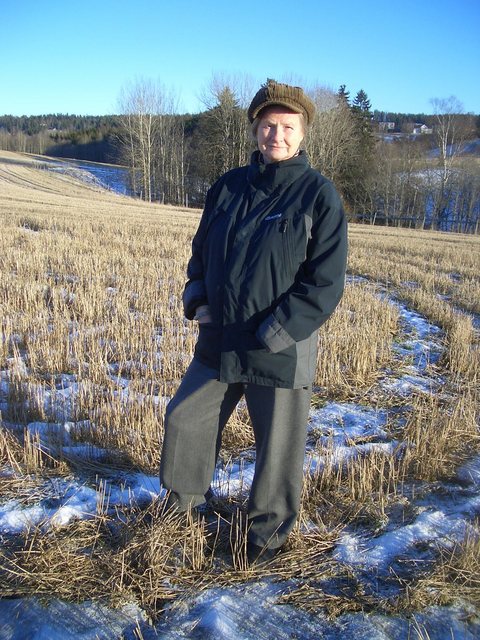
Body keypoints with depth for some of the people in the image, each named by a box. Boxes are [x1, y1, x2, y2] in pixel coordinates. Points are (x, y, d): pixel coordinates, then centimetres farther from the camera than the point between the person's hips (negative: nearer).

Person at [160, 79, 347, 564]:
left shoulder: (318, 195, -10)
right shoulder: (228, 186, 5)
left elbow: (325, 284, -14)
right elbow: (201, 251, 16)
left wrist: (270, 336, -18)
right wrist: (195, 301, 0)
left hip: (281, 354, -5)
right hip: (216, 345, 5)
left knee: (278, 450, 10)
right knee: (184, 419, 18)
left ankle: (268, 532, 37)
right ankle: (184, 495, 46)